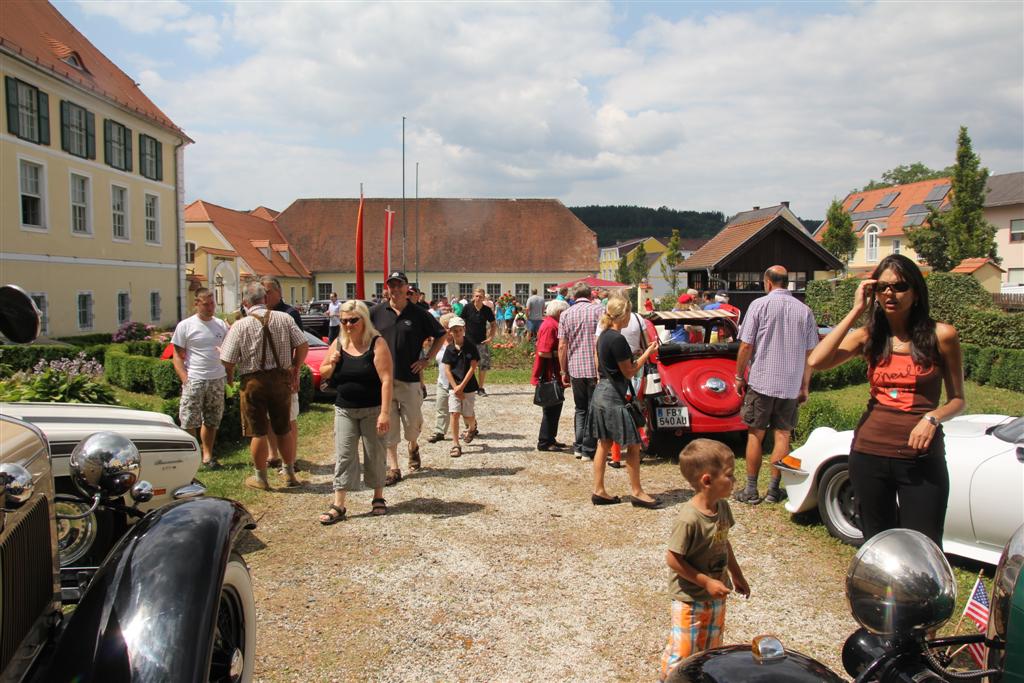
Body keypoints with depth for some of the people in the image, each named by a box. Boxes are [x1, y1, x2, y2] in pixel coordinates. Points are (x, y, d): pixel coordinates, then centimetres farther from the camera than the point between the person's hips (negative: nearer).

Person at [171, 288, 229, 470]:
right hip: (194, 380, -4)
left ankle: (207, 456, 21)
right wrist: (185, 380, -12)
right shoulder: (185, 326, -2)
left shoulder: (221, 325, 8)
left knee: (211, 421, 11)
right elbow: (177, 356, -2)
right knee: (189, 422, -2)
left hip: (217, 380, 4)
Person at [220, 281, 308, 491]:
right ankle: (290, 473, 25)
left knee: (258, 432, 7)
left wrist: (229, 378, 12)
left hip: (253, 381, -3)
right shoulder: (284, 318, -3)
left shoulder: (240, 326, -9)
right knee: (284, 430, 15)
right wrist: (295, 371, 11)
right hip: (281, 379, 3)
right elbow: (303, 346, -2)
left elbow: (227, 361, -8)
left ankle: (260, 478, 16)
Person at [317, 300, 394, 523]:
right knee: (343, 455, 2)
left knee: (375, 454, 7)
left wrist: (385, 412, -24)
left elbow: (386, 379, -18)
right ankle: (338, 505, 4)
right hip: (344, 410, 4)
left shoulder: (376, 344, -12)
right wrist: (332, 363, -9)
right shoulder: (338, 344, 5)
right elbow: (324, 374, 14)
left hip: (372, 410, -4)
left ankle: (378, 498, 24)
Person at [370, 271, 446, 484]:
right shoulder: (376, 312, 2)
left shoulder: (418, 314, 0)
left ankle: (413, 447, 38)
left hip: (410, 378, -1)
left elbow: (440, 335, 9)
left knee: (412, 422, 5)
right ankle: (393, 468, 11)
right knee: (388, 425, 3)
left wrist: (427, 358, 2)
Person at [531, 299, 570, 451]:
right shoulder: (550, 326, -18)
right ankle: (545, 442, 7)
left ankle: (550, 439, 26)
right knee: (551, 409, -2)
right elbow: (543, 352, -26)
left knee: (555, 407, 17)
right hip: (549, 376, -10)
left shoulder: (552, 324, 15)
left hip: (553, 376, 10)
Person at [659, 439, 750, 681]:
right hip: (690, 598, -7)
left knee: (711, 648, 22)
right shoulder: (689, 520, -31)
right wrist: (706, 582, -20)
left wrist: (737, 576, 17)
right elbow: (673, 559, -24)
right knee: (682, 652, 7)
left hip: (716, 594, 8)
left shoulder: (722, 506, -6)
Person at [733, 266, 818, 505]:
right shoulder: (804, 311, 4)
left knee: (755, 435, 5)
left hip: (761, 382, -3)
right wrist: (804, 387, 13)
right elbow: (810, 353, 5)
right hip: (791, 386, 3)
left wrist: (739, 376, 4)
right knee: (783, 436, 9)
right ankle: (774, 490, 14)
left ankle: (751, 490, 10)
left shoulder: (760, 304, -6)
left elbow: (746, 345, -8)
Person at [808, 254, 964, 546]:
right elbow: (816, 361, -15)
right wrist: (856, 311, -11)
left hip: (921, 458, -2)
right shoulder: (868, 336, 3)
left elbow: (957, 400, 6)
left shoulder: (941, 335, -2)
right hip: (870, 453, 2)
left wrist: (932, 418, -16)